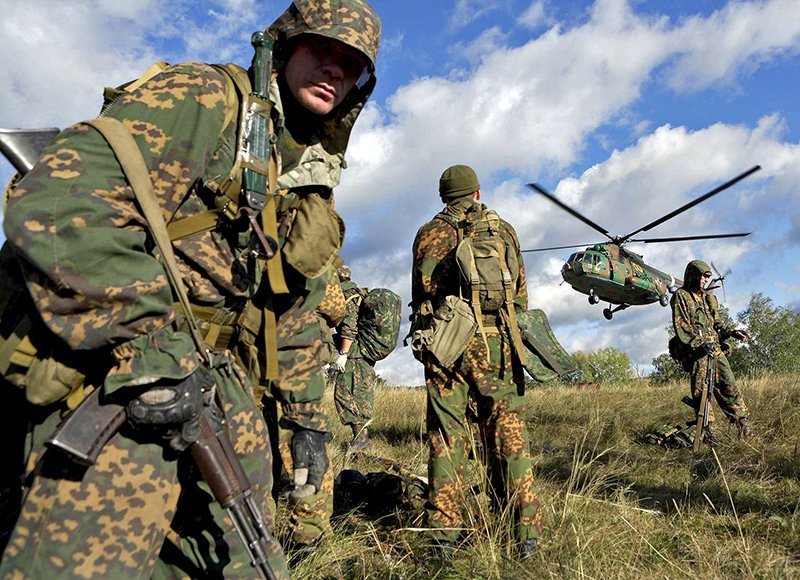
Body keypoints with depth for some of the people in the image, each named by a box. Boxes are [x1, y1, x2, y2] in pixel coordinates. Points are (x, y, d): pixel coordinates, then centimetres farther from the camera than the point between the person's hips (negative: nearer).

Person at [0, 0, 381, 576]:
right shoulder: (205, 98, -6)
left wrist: (308, 420, 21)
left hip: (219, 387, 8)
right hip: (123, 379, -7)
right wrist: (156, 343, -25)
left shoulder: (313, 188, 18)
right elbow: (58, 200, -21)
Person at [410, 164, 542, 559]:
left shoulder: (430, 233, 7)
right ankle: (525, 533, 10)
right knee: (507, 431, 7)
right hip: (496, 341, 2)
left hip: (446, 341, -1)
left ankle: (444, 534, 7)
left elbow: (420, 292, 6)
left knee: (446, 435, 4)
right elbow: (521, 295, 15)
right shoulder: (503, 230, 13)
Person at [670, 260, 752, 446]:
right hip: (695, 352, -6)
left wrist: (731, 331, 6)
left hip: (715, 348, 6)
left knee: (728, 385, 3)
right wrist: (700, 343, -20)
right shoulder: (680, 296, -2)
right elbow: (681, 327, -10)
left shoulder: (709, 297, 20)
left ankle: (742, 421, 11)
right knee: (700, 390, -4)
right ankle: (707, 429, 1)